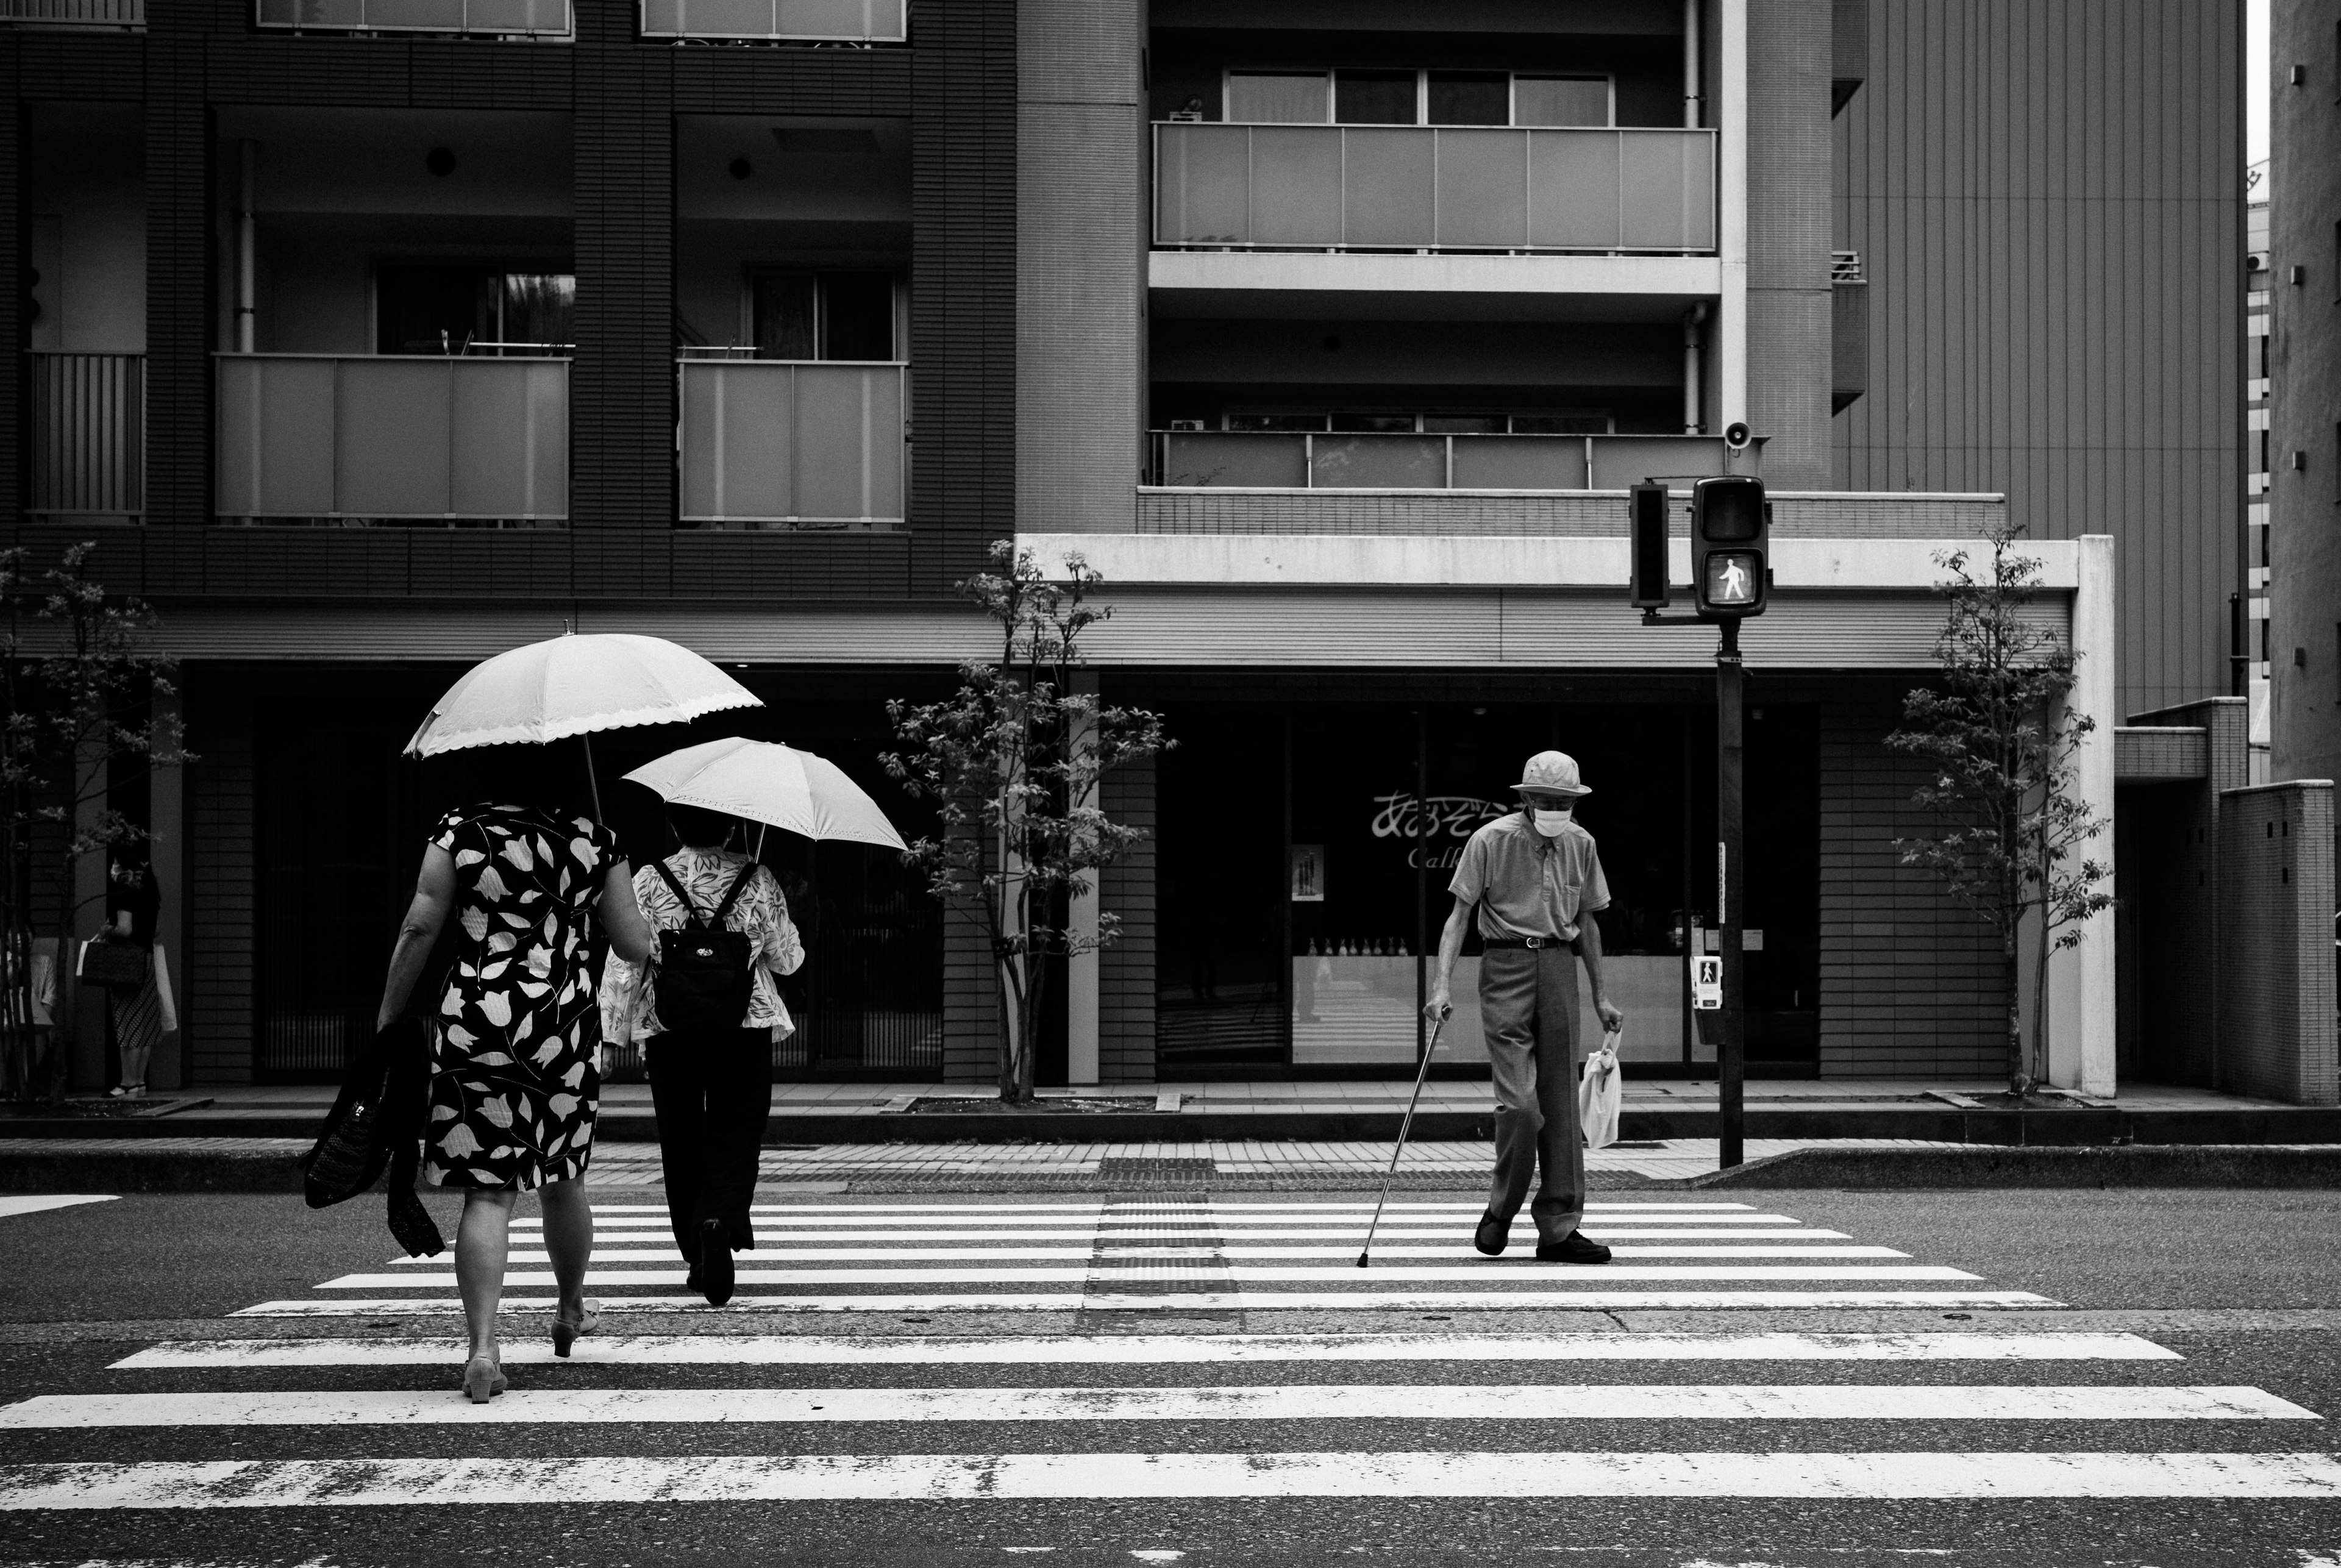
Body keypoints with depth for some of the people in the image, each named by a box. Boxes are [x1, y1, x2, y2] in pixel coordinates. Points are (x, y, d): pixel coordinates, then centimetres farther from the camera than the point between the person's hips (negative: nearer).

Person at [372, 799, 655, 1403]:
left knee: (488, 1192, -1)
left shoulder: (460, 830, -1)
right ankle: (570, 1312, 42)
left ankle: (483, 1345, -16)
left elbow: (419, 930, -4)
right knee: (562, 1179, 20)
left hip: (475, 1020, -1)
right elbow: (636, 946, 7)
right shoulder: (594, 839, 4)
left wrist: (388, 1018, 4)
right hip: (565, 1025, 2)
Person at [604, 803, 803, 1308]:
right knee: (736, 1136, 3)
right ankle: (720, 1220, -25)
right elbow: (787, 958, 7)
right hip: (745, 1028, 0)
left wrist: (613, 1018, 6)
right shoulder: (757, 881, 1)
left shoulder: (649, 881, 0)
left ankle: (697, 1256, 13)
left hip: (670, 1032, 1)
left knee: (682, 1142, 10)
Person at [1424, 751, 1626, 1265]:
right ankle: (1501, 1208, 11)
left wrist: (1600, 996, 19)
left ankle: (1558, 1228, 7)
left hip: (1559, 967, 4)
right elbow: (1460, 914, -5)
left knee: (1560, 1102, 3)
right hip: (1506, 967, -4)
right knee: (1519, 1102, -12)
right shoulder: (1491, 840, -5)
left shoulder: (1580, 844, 9)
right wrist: (1443, 985, -15)